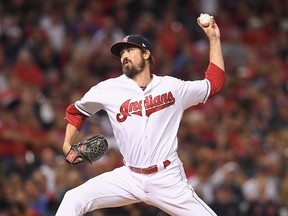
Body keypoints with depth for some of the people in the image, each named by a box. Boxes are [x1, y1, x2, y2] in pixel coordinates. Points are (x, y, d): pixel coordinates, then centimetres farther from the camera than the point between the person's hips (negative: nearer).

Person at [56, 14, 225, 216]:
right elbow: (77, 110, 18)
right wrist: (68, 145, 5)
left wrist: (214, 39, 8)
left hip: (168, 180, -1)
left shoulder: (172, 87, 3)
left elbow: (215, 82, 12)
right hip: (129, 178, 1)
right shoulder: (109, 89, 2)